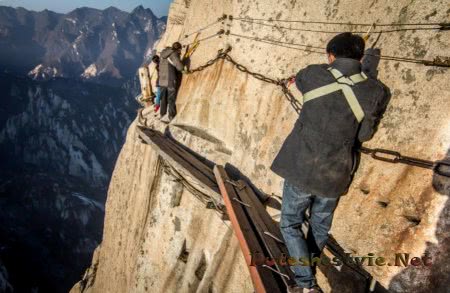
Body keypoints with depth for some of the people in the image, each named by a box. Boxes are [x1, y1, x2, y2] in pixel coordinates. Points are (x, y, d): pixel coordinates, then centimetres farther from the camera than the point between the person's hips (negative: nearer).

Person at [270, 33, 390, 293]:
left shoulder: (312, 74, -6)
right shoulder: (377, 92, -7)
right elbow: (364, 134, 0)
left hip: (301, 168, -1)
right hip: (334, 175, 2)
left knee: (290, 223, 17)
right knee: (321, 226, 25)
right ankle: (308, 269, 46)